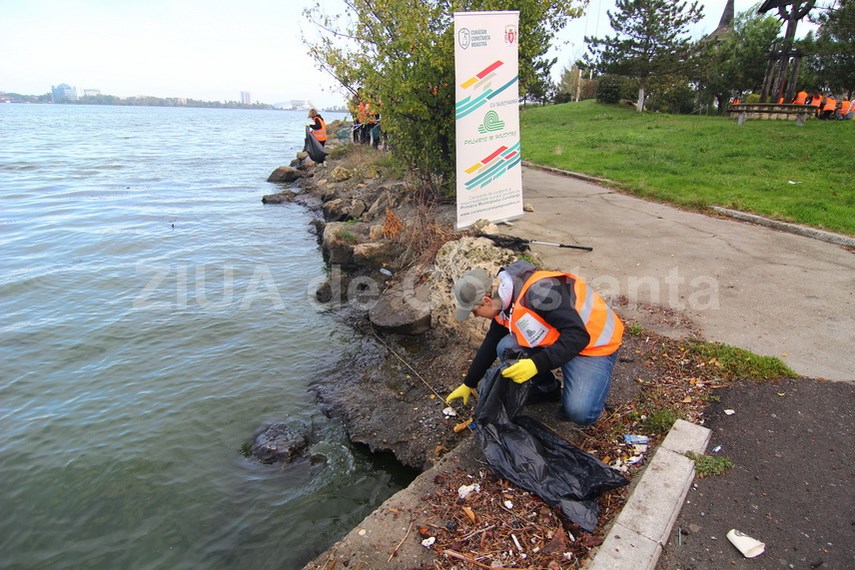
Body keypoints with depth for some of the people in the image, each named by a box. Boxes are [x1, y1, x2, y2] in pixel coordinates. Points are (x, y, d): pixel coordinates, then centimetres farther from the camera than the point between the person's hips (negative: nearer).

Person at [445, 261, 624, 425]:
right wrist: (468, 384, 15)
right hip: (555, 339, 8)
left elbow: (578, 336, -34)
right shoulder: (504, 300, -5)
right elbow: (491, 344, 9)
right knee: (506, 349, -14)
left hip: (594, 343, -7)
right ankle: (547, 389, 11)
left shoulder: (539, 291, -34)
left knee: (580, 412, -25)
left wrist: (537, 364, -41)